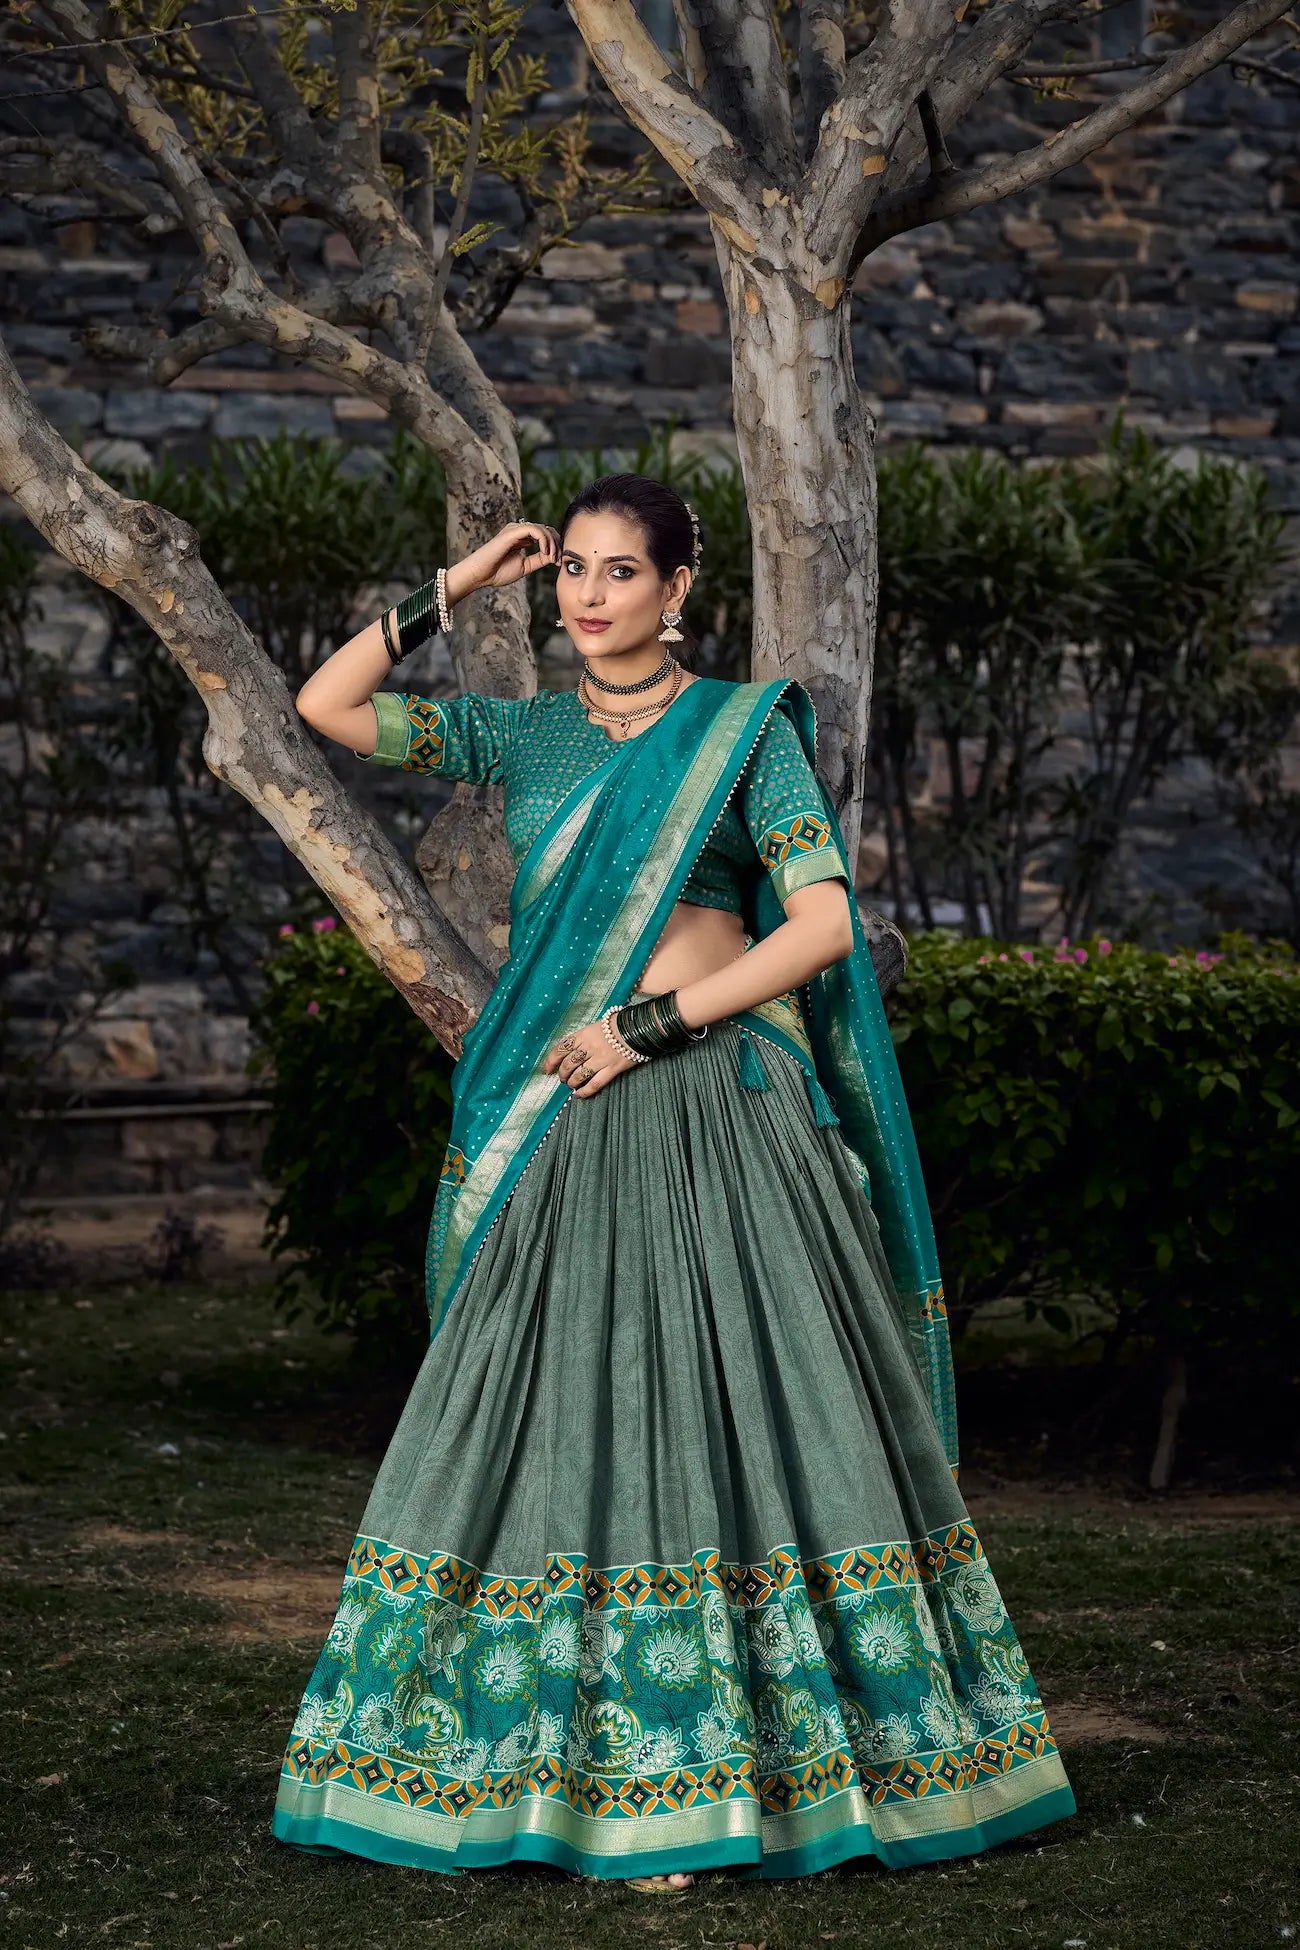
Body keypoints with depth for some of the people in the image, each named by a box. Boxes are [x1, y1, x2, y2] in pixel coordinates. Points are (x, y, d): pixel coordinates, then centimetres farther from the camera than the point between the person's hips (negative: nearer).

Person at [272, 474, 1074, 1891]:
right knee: (558, 1413, 2)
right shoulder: (522, 736, 12)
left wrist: (655, 1023, -11)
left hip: (719, 1109, -4)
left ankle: (695, 1780, 0)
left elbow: (824, 921, -7)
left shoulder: (746, 727, 1)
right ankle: (574, 1751, 9)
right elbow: (325, 709, 9)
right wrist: (456, 589, 6)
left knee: (721, 1405, -6)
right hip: (559, 1128, 4)